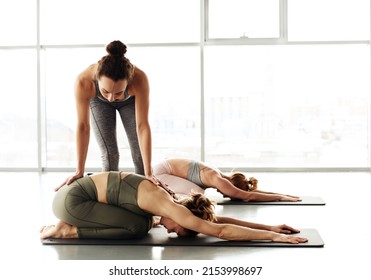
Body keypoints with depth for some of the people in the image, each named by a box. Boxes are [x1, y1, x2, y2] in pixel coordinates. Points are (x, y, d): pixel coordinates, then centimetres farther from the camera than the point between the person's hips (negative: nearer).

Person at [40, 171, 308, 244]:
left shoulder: (166, 200, 3)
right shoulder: (168, 206, -23)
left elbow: (215, 219, 6)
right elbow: (219, 231, -25)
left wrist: (269, 226, 3)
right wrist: (273, 236, -22)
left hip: (79, 193, 9)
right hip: (71, 200, -9)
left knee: (142, 223, 9)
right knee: (138, 227, -14)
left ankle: (70, 228, 13)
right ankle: (68, 230, -5)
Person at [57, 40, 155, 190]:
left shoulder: (139, 79, -45)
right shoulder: (83, 82, -44)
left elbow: (142, 126, -40)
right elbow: (83, 127, -34)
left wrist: (148, 174, -39)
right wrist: (79, 171, -30)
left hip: (130, 101, 0)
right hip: (98, 101, 0)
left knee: (140, 154, 0)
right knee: (109, 155, -8)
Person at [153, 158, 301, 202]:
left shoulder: (220, 175, 0)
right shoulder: (218, 179, -26)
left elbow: (250, 189, 5)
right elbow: (248, 196, -29)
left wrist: (281, 194, -1)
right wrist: (281, 197, -24)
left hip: (165, 167, 9)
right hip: (160, 172, -9)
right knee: (197, 193, -20)